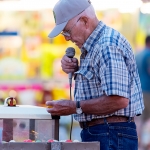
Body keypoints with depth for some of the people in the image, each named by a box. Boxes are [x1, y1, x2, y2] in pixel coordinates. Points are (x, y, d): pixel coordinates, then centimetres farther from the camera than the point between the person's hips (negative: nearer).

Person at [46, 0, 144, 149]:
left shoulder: (107, 46, -19)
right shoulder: (95, 45, 15)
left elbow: (118, 99, -27)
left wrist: (75, 107, -19)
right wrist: (76, 70, 6)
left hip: (112, 137, -10)